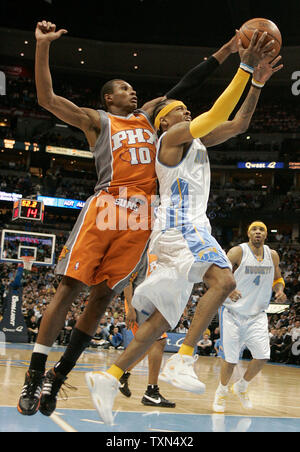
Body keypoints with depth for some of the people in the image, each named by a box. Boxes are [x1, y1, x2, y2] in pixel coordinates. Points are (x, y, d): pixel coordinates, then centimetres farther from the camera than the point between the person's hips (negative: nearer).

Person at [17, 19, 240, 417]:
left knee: (103, 297, 2)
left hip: (141, 216, 4)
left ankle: (59, 375, 12)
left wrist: (229, 49, 27)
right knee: (70, 287, -10)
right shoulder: (97, 121, 14)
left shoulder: (148, 115, 27)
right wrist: (43, 46, -6)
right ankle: (34, 375, -2)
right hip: (106, 205, -4)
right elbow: (47, 98, 3)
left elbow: (185, 85, 29)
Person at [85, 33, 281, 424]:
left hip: (189, 227, 9)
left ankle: (109, 378, 6)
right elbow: (218, 112, -11)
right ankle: (182, 361, -28)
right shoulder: (173, 136, 0)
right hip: (178, 224, -9)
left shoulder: (196, 140, 26)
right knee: (224, 279, -28)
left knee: (162, 318, 4)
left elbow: (238, 123, 23)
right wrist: (244, 68, -11)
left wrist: (257, 83, 14)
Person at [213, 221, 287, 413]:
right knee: (230, 358, -3)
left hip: (257, 314, 4)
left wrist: (279, 291, -5)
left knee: (263, 356, -8)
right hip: (233, 312, -4)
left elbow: (277, 279, 19)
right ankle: (222, 392, 25)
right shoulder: (238, 252, -11)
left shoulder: (273, 255, 5)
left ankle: (241, 387, 20)